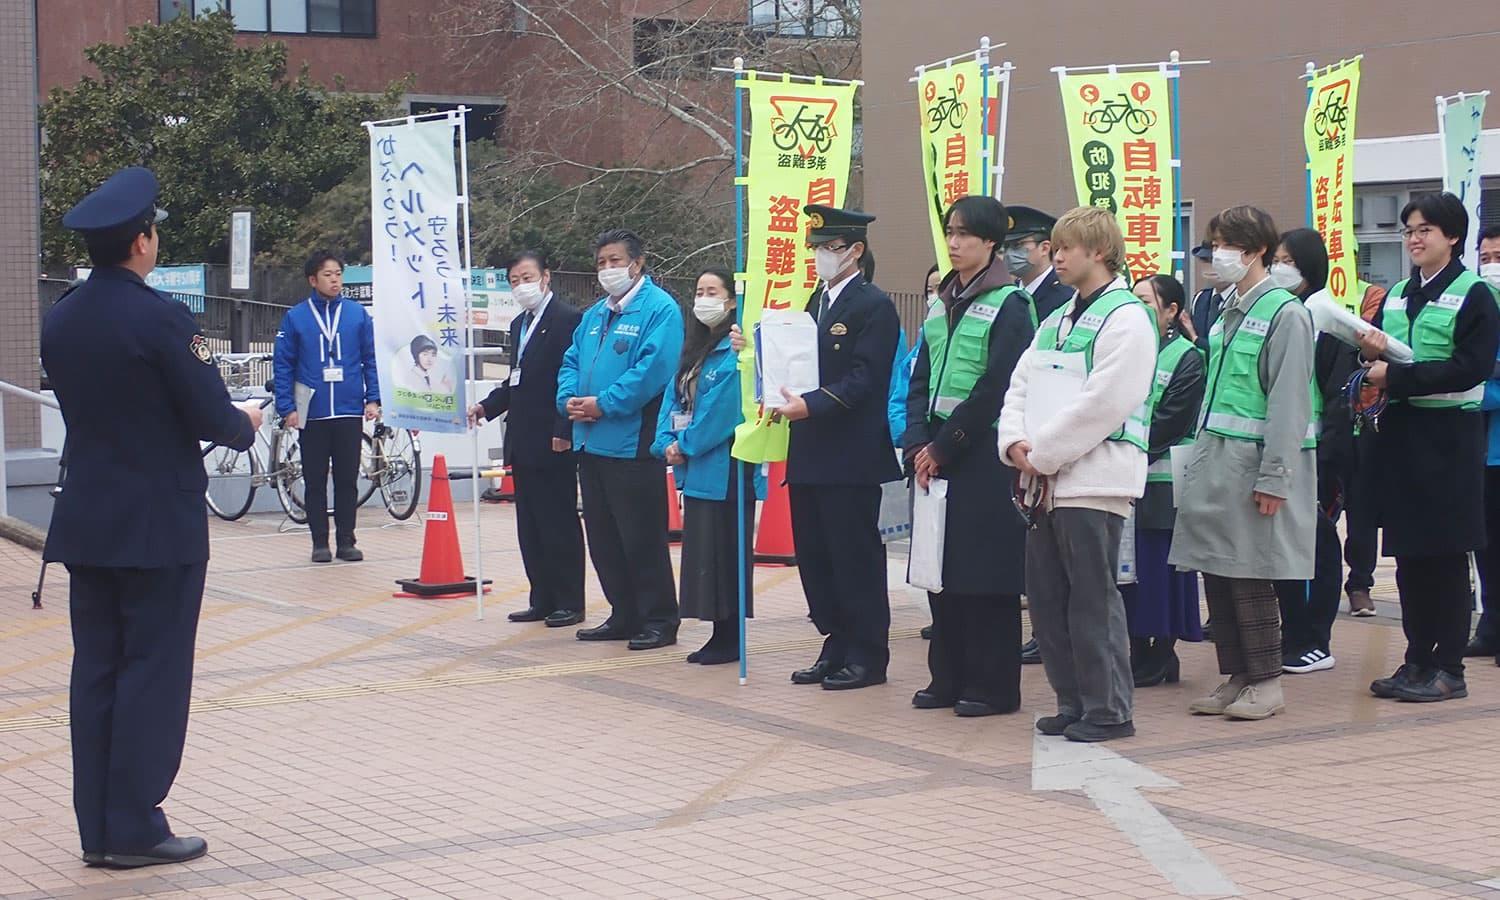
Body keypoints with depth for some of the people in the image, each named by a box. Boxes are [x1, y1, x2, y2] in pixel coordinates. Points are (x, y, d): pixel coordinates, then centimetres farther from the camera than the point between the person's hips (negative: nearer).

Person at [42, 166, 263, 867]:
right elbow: (211, 416, -15)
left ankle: (97, 829, 13)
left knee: (95, 671, 10)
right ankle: (134, 830, 2)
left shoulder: (59, 319, 6)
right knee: (153, 671, 0)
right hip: (159, 523, -7)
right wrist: (245, 423, 9)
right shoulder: (161, 318, -16)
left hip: (85, 521, 7)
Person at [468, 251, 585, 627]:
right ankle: (543, 600, 16)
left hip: (553, 442, -9)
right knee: (530, 525, 11)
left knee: (560, 523, -3)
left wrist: (563, 431, -19)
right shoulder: (519, 324, 18)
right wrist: (486, 407, 7)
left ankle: (570, 603, 3)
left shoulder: (567, 320, -10)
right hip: (522, 441, 9)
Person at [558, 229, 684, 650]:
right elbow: (571, 361, 20)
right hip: (591, 442, 9)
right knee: (603, 537, 12)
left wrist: (604, 404, -18)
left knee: (642, 538, -4)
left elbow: (654, 368, -19)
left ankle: (659, 620, 5)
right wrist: (570, 399, -1)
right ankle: (624, 615, 22)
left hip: (632, 443, -8)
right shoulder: (595, 315, 19)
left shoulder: (659, 309, -8)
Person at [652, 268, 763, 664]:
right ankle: (719, 634, 17)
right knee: (701, 553, 10)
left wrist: (686, 446, -11)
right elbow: (673, 399, 13)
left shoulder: (736, 353, -12)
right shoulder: (694, 349, 15)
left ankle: (732, 639, 5)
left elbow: (723, 409, -19)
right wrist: (668, 443, -3)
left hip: (726, 471, -9)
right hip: (695, 469, 9)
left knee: (725, 553, -3)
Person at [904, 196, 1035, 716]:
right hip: (936, 452, 7)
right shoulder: (943, 302, 14)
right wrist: (917, 443, -1)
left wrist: (944, 447, -14)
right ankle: (948, 679, 16)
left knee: (983, 570, -3)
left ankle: (992, 686, 4)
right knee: (941, 567, 8)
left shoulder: (1009, 303, -8)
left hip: (982, 453, -7)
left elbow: (995, 387, -14)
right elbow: (922, 377, 13)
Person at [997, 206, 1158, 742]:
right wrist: (1017, 443, -3)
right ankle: (1073, 703, 19)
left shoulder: (1126, 318, -8)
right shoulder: (1056, 321, 20)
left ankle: (1108, 710, 3)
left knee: (1092, 600, -5)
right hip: (1046, 480, 9)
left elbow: (1101, 405, -17)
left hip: (1094, 480, -8)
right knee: (1047, 597, 10)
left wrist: (1043, 454, -13)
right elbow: (1020, 386, 16)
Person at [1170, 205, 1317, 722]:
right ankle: (1236, 677, 17)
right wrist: (1200, 461, 14)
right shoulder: (1227, 311, 15)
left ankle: (1266, 683, 7)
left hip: (1254, 460, -8)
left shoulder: (1285, 314, -10)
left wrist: (1274, 477, -18)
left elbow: (1289, 403, -14)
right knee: (1216, 570, 9)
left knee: (1250, 575, -3)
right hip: (1214, 459, 8)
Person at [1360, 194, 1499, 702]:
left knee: (1446, 556, -2)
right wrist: (1373, 351, -7)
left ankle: (1449, 669, 4)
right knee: (1408, 554, 8)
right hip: (1400, 433, 6)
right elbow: (1381, 363, 16)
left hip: (1448, 437, -6)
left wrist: (1397, 377, -19)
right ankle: (1417, 660, 17)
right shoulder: (1396, 296, 14)